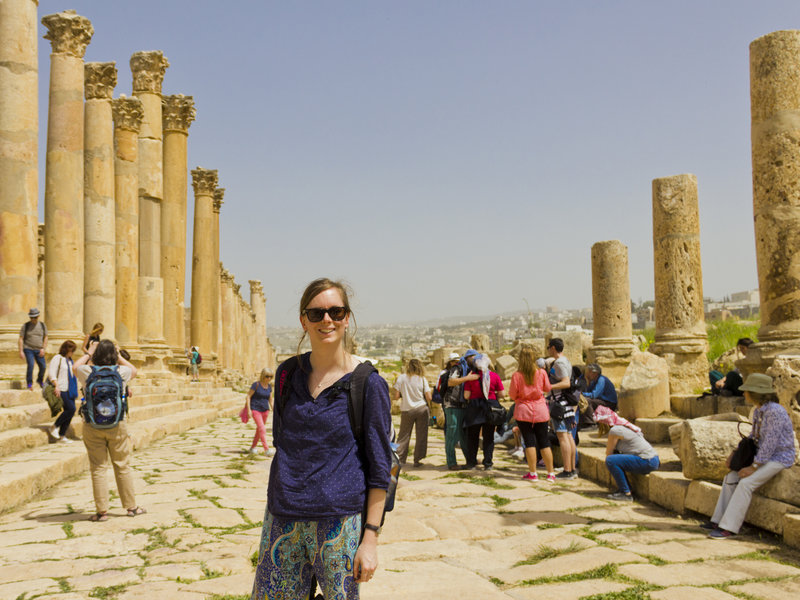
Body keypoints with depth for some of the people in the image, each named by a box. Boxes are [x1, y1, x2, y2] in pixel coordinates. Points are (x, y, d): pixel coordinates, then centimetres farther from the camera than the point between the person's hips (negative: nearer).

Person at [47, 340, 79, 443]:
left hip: (70, 390, 8)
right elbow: (51, 373, -12)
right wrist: (56, 385, -23)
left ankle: (62, 436, 8)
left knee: (70, 411, 2)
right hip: (62, 390, -8)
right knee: (71, 409, -19)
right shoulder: (58, 358, -4)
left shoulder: (70, 360, 22)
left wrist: (75, 391, 27)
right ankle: (54, 428, -5)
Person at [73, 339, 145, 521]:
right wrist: (119, 356, 19)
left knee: (98, 468, 6)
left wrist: (89, 353, 26)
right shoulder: (121, 372, -7)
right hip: (116, 426, 0)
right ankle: (131, 506, 20)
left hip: (92, 426, 0)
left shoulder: (88, 372, -7)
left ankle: (102, 511, 9)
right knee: (122, 466, 11)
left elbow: (75, 367, 18)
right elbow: (134, 370, 18)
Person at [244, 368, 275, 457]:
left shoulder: (269, 386, 6)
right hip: (256, 410, -6)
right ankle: (267, 449, -22)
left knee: (259, 429, 14)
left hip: (265, 410, 6)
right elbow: (248, 397, -9)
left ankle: (253, 447, 29)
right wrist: (249, 410, -13)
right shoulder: (256, 385, -11)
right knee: (262, 429, -16)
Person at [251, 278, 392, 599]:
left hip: (338, 521, -4)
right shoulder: (287, 374, 5)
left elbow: (379, 467, -6)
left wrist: (371, 537, -8)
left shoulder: (368, 383, -8)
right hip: (283, 518, 4)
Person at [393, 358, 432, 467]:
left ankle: (399, 458, 7)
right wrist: (429, 408, 13)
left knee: (404, 435, 9)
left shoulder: (402, 377, -4)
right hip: (422, 409, -1)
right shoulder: (422, 379, -4)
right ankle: (417, 460, 7)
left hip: (406, 410, 1)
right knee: (421, 435, 7)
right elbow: (429, 397, -7)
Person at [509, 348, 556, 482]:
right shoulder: (542, 373, -5)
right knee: (544, 442, 8)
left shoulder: (517, 375, -10)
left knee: (529, 442, 4)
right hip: (540, 410, 2)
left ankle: (533, 473, 6)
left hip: (523, 411, -2)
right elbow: (547, 389, 7)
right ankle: (551, 473, 9)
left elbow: (512, 394, -5)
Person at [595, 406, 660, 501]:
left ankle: (626, 493, -9)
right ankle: (622, 488, 19)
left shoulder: (614, 430, -12)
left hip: (648, 463, -10)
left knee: (610, 460, -16)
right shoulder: (623, 426, 16)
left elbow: (608, 453, -3)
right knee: (615, 454, 17)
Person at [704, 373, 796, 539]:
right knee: (730, 478, -1)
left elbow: (770, 444, -25)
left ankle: (729, 527, -20)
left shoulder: (775, 412, -24)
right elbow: (754, 437, 17)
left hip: (780, 458, -9)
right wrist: (734, 455, 7)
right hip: (766, 456, 9)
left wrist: (753, 467, -22)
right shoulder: (758, 412, 6)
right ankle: (719, 520, 2)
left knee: (746, 483, -24)